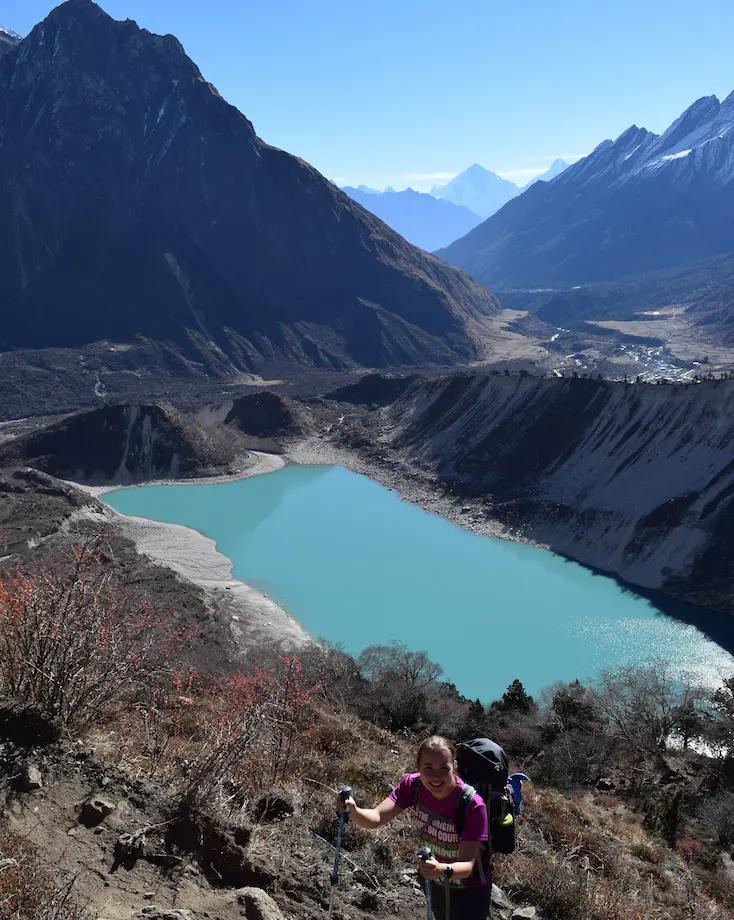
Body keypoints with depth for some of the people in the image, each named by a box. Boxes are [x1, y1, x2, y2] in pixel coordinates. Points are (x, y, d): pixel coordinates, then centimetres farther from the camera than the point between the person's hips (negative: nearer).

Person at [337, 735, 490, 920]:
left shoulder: (472, 805, -33)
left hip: (470, 892, -5)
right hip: (437, 885, 5)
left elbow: (468, 865, -34)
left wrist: (444, 870, -56)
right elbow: (376, 818, -27)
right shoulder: (413, 785, -20)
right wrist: (353, 811, -48)